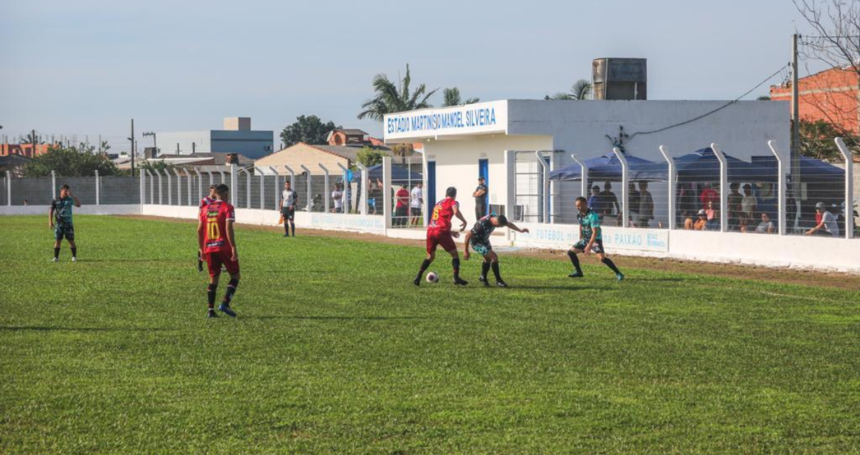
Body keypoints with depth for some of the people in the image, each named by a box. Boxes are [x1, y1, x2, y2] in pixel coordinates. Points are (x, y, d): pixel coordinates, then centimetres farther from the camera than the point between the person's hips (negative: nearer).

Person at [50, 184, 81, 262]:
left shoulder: (70, 199, 3)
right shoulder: (55, 201, 3)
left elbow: (78, 205, -12)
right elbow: (51, 211, 5)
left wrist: (72, 195, -17)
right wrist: (50, 221, -5)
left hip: (68, 224, 0)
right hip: (58, 224, 0)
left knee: (71, 240, -1)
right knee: (57, 240, -1)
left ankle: (74, 257, 9)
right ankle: (56, 257, 4)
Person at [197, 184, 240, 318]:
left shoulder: (205, 209, 12)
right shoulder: (227, 208, -4)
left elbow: (199, 230, 11)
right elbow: (228, 229, -15)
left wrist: (201, 249, 18)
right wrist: (233, 248, -15)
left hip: (209, 248, 5)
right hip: (224, 247, -5)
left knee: (213, 278, 12)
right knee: (235, 275, 7)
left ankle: (211, 310, 6)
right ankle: (225, 303, -9)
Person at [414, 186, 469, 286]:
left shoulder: (438, 203, 27)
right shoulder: (452, 202, 5)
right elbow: (456, 212, -18)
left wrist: (450, 232, 34)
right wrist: (464, 221, -3)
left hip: (430, 230, 6)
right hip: (442, 232, -6)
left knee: (430, 256, 20)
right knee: (455, 254, 7)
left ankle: (418, 278, 9)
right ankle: (456, 278, -4)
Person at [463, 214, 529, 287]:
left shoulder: (496, 219, -17)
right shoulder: (482, 224, -39)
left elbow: (508, 224, 4)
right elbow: (468, 235, -31)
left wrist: (520, 230, 1)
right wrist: (465, 251, -27)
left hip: (484, 240, 8)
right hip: (476, 243, -8)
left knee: (488, 259, 24)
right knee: (494, 257, -16)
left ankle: (483, 277, 47)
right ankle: (498, 281, -3)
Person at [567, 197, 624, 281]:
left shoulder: (592, 216, -26)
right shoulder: (579, 215, -1)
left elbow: (595, 232, -29)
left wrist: (589, 245, -34)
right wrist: (580, 239, 20)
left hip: (595, 239, -8)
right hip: (585, 239, 8)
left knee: (601, 257, -25)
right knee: (571, 252, 5)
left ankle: (618, 274, -17)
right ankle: (578, 272, 19)